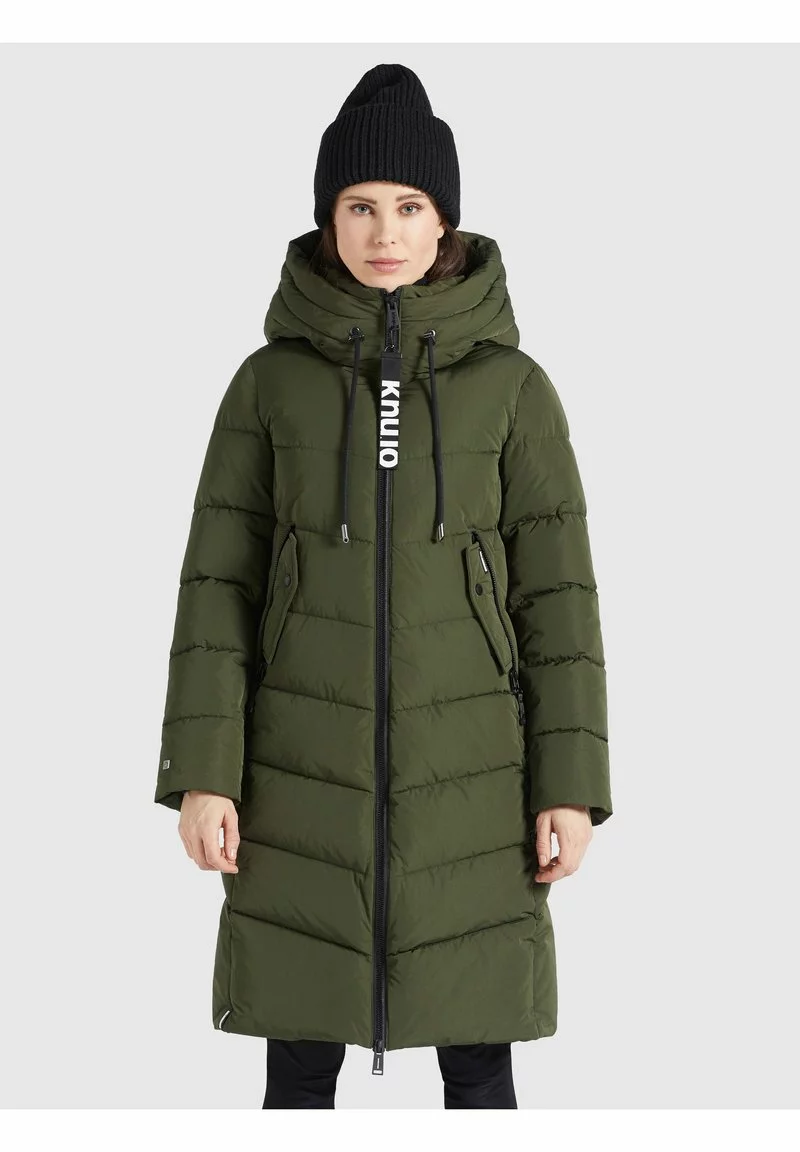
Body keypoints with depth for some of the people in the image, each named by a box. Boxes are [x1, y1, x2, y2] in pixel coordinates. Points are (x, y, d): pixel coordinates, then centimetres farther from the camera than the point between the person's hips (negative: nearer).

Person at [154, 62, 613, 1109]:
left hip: (465, 763, 0)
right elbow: (219, 583, 0)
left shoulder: (514, 385, 0)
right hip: (310, 760, 1)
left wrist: (572, 784, -5)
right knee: (301, 1056, 7)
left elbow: (556, 590, -1)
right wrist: (201, 772, -7)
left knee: (476, 1054, 7)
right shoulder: (270, 379, 1)